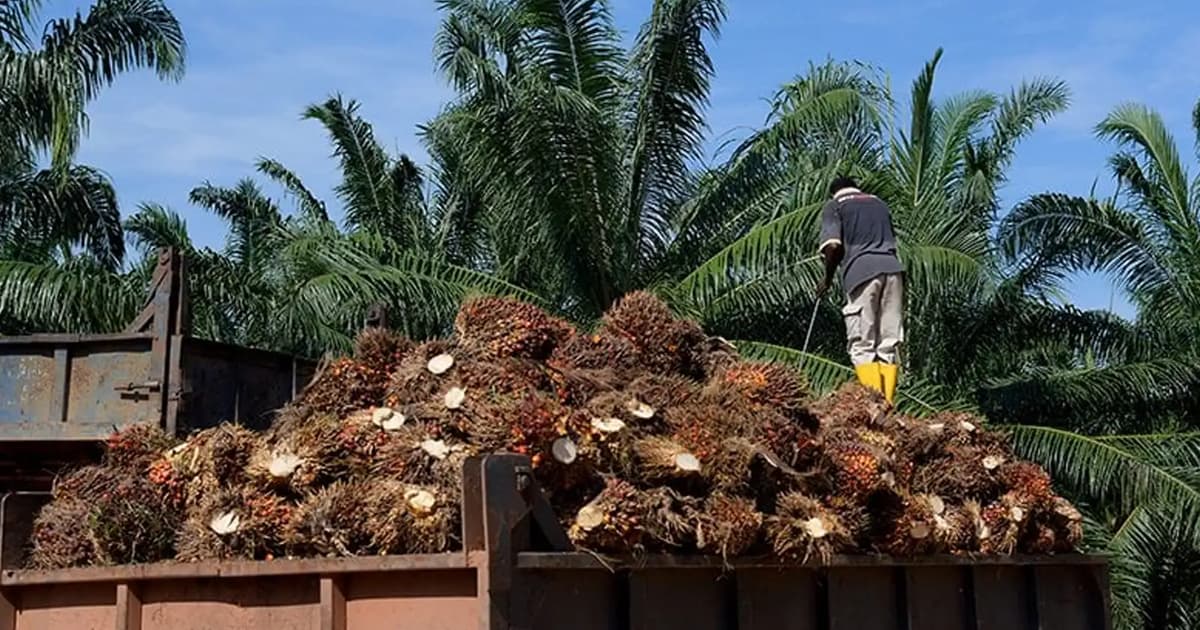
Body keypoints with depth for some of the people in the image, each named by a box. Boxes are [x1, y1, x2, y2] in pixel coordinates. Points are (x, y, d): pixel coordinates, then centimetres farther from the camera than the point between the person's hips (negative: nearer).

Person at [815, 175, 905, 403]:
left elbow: (833, 245, 0)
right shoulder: (878, 203, 30)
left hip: (861, 271, -4)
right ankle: (887, 402, -3)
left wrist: (828, 279, 11)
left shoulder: (834, 205, 14)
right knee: (888, 345, 5)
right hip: (892, 268, 4)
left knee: (862, 345, -4)